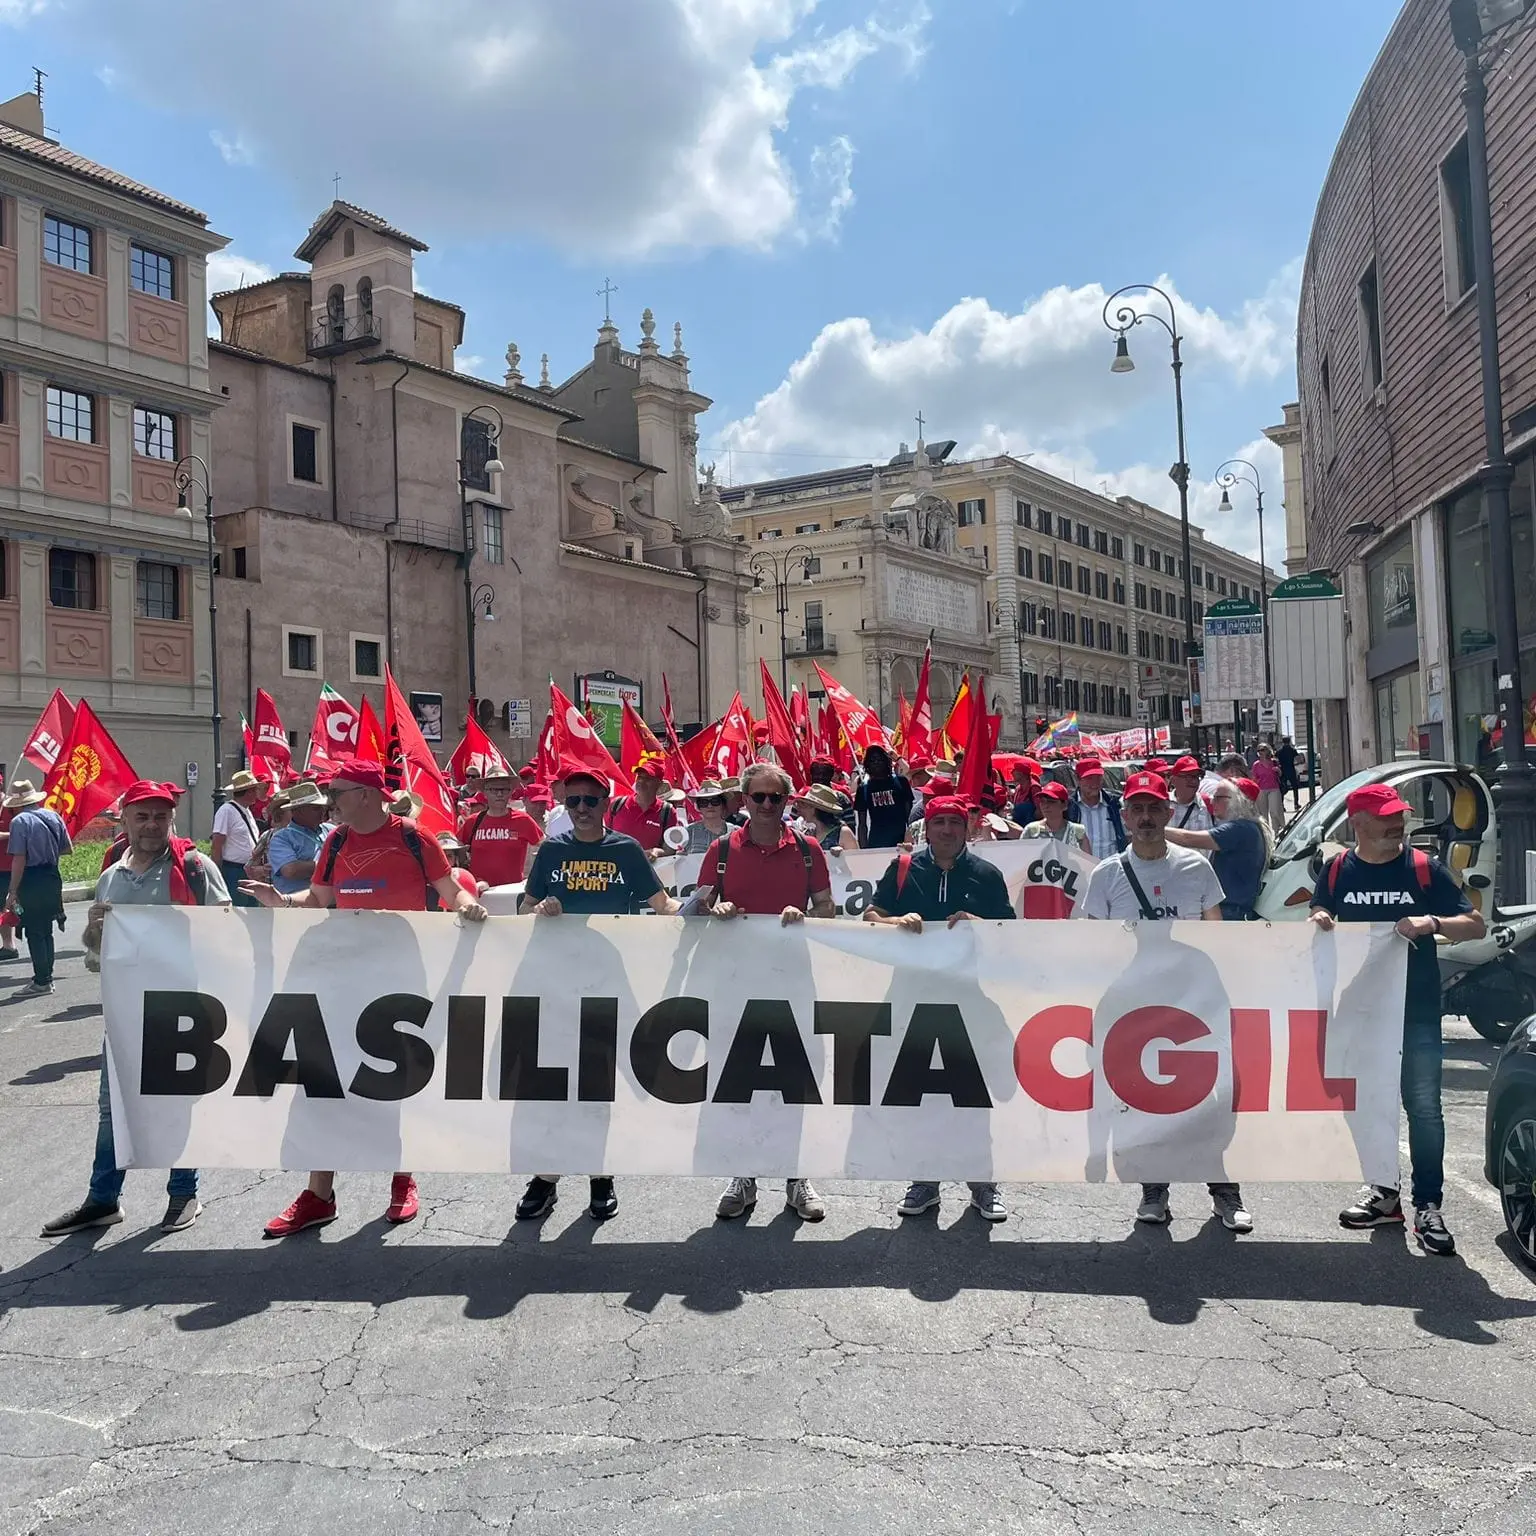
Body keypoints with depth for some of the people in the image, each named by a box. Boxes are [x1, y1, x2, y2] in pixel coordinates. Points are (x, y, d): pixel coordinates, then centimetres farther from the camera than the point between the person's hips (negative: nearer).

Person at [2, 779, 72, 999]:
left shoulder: (20, 821, -13)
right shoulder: (53, 816, 6)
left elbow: (19, 860, -16)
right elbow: (67, 848, 11)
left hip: (32, 881, -6)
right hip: (53, 877, 6)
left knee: (34, 932, 1)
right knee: (46, 930, 16)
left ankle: (41, 982, 3)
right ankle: (46, 976, 23)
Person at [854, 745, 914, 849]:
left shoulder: (900, 781, 5)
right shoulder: (864, 788, 7)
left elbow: (910, 813, 7)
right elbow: (862, 824, 8)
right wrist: (863, 848, 0)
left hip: (901, 841, 0)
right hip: (875, 843, 0)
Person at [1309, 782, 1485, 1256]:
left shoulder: (1424, 868, -4)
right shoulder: (1337, 870, 2)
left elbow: (1476, 925, -3)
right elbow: (1320, 917, 13)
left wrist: (1432, 923, -21)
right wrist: (1318, 920, -10)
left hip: (1416, 1010, -3)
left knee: (1423, 1107, -5)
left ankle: (1428, 1207, 3)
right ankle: (1384, 1193, 26)